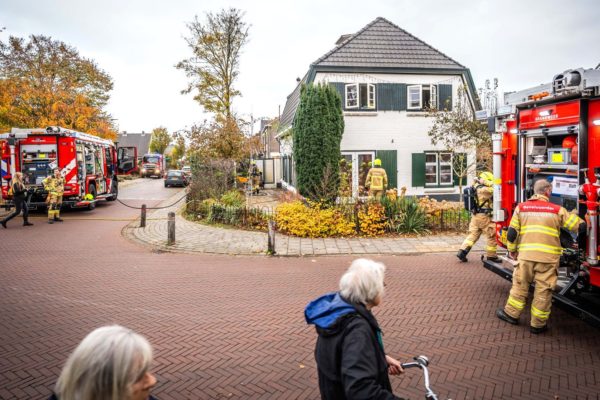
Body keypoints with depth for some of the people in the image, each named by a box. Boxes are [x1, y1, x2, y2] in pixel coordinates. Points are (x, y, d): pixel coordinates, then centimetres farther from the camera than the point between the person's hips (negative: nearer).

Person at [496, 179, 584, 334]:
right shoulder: (558, 210, 2)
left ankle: (511, 314, 26)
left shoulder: (521, 208, 5)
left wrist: (512, 249, 17)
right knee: (543, 290, 8)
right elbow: (580, 226, 4)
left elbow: (512, 232, 3)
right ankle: (538, 324, 18)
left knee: (520, 284, 15)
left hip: (526, 254, 1)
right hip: (548, 257, -1)